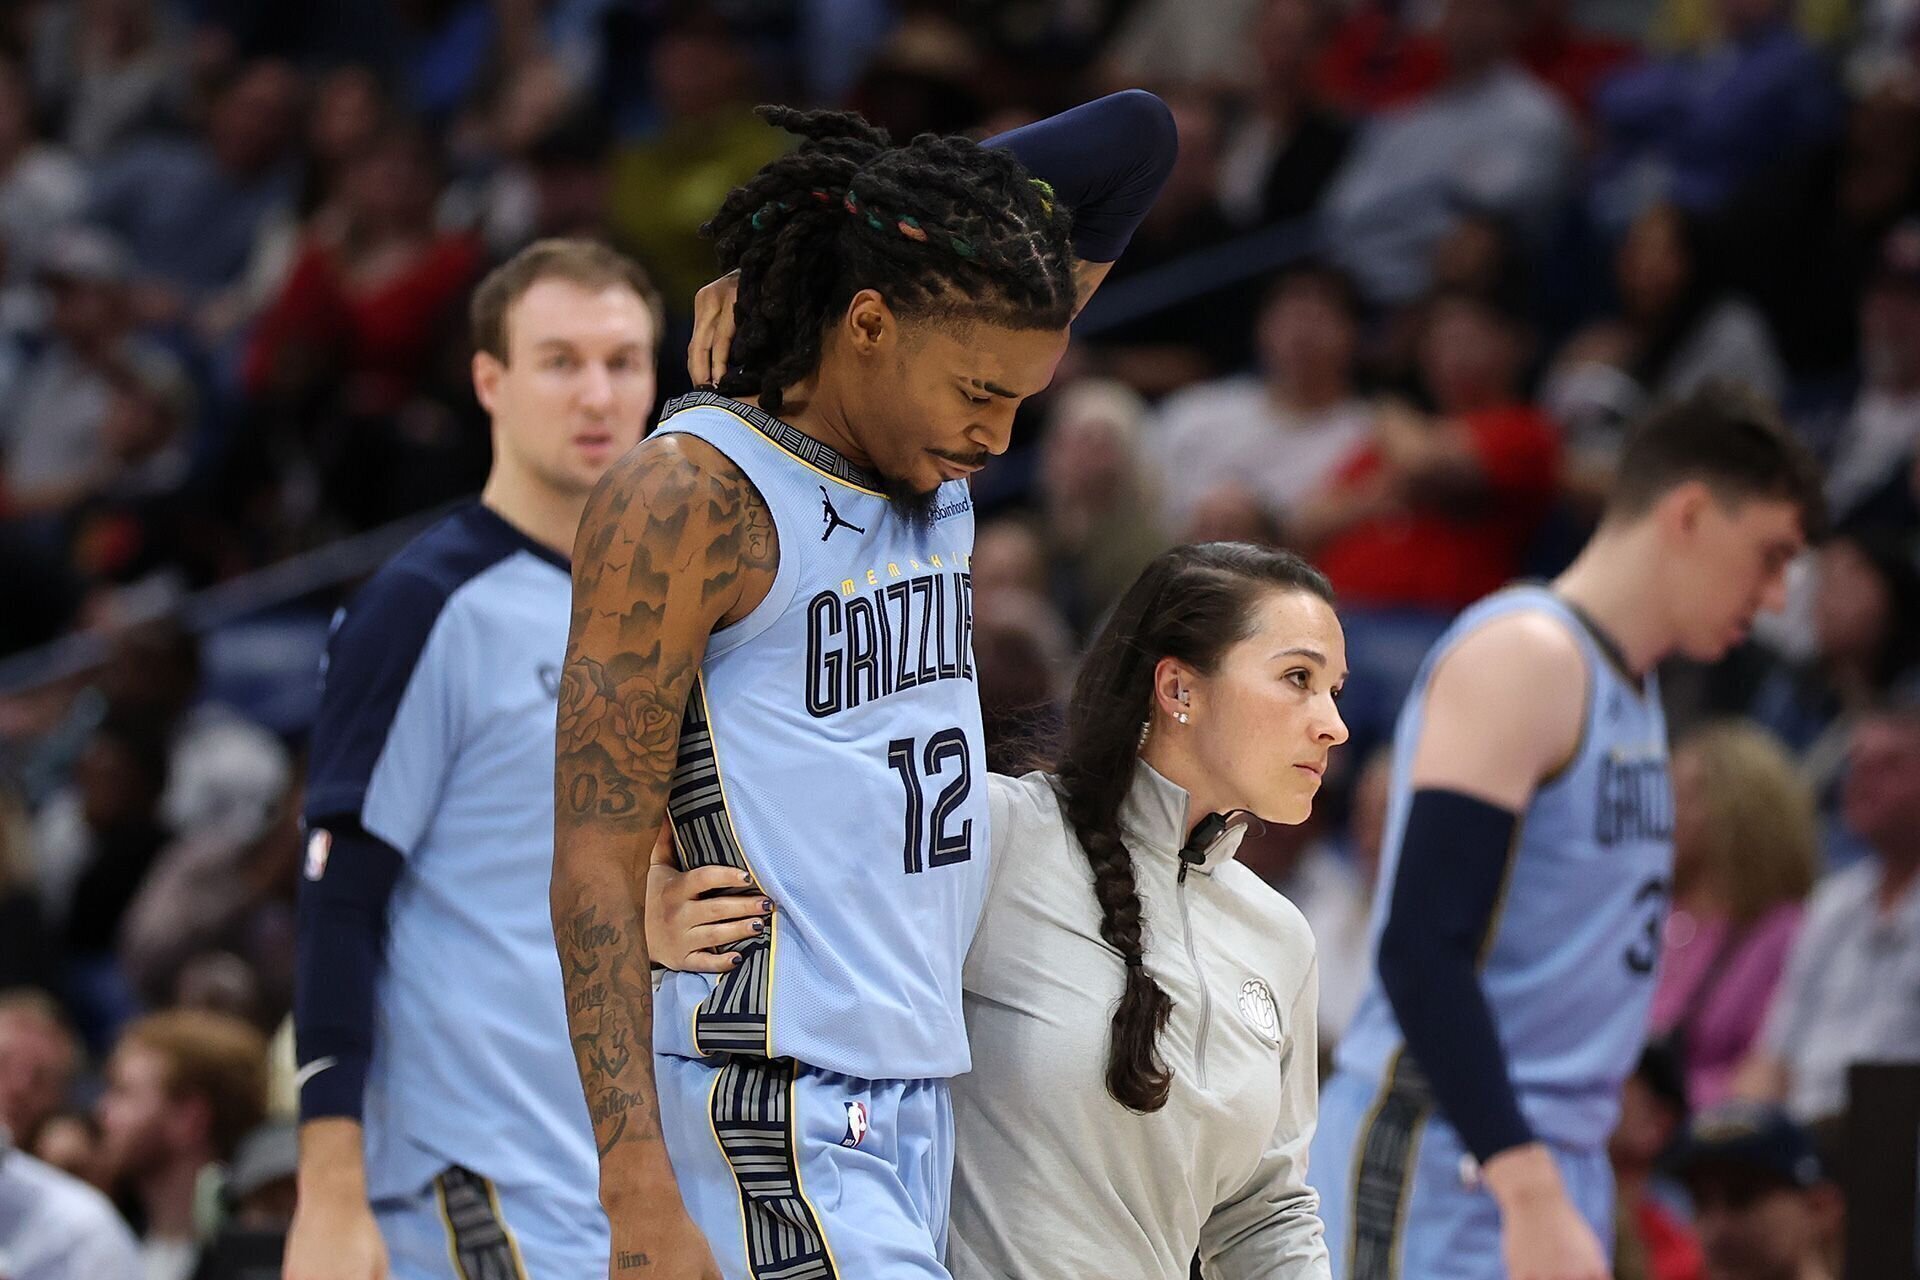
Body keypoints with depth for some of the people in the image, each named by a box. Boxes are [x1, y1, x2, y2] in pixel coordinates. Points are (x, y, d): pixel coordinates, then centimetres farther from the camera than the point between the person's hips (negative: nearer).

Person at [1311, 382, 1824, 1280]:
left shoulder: (1629, 684, 18)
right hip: (1445, 1164, -9)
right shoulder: (1523, 656, -12)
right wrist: (1533, 1193, -28)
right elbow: (1422, 951, -21)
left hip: (1549, 1163, 9)